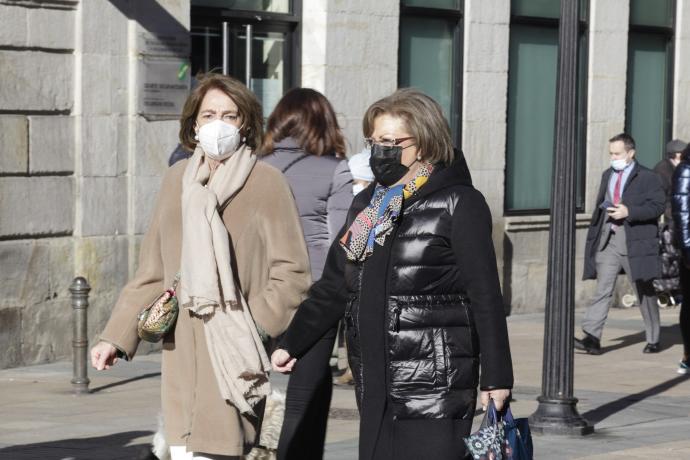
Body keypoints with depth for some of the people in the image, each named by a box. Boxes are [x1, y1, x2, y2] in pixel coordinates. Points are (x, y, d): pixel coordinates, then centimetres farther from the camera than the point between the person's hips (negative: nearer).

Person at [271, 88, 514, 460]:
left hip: (436, 389, -7)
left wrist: (496, 377, -9)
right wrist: (292, 344, 14)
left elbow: (486, 296, -7)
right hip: (376, 388, 7)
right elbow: (332, 287, 21)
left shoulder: (458, 205, -5)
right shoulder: (366, 206, 16)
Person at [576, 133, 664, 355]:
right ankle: (592, 338, -17)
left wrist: (628, 212, -20)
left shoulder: (648, 178, -2)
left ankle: (653, 340, 20)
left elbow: (657, 206, -10)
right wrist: (592, 235, 14)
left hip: (635, 241, -4)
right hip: (608, 239, 4)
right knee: (603, 288, -9)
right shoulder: (607, 175, 16)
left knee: (644, 291, 8)